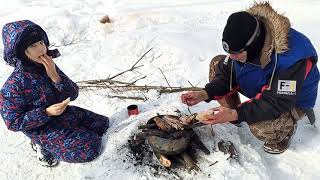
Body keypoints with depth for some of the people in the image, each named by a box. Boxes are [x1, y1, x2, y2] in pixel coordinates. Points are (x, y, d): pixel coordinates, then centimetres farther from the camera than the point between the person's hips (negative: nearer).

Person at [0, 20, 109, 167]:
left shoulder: (48, 66, -8)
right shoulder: (14, 84, -24)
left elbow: (73, 94, -10)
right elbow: (13, 122, -18)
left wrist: (54, 76, -26)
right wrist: (46, 113, -29)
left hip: (63, 113, 7)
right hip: (41, 128, -6)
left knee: (102, 123, 12)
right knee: (91, 148, -12)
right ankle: (44, 146, 5)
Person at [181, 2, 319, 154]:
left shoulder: (291, 58, -39)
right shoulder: (244, 41, -20)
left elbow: (277, 102, -35)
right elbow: (227, 73, -12)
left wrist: (236, 114, -44)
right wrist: (204, 94, -27)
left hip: (293, 101, -6)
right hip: (261, 89, 6)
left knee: (261, 129, -37)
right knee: (217, 64, -6)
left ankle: (286, 128, 3)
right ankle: (232, 117, 6)